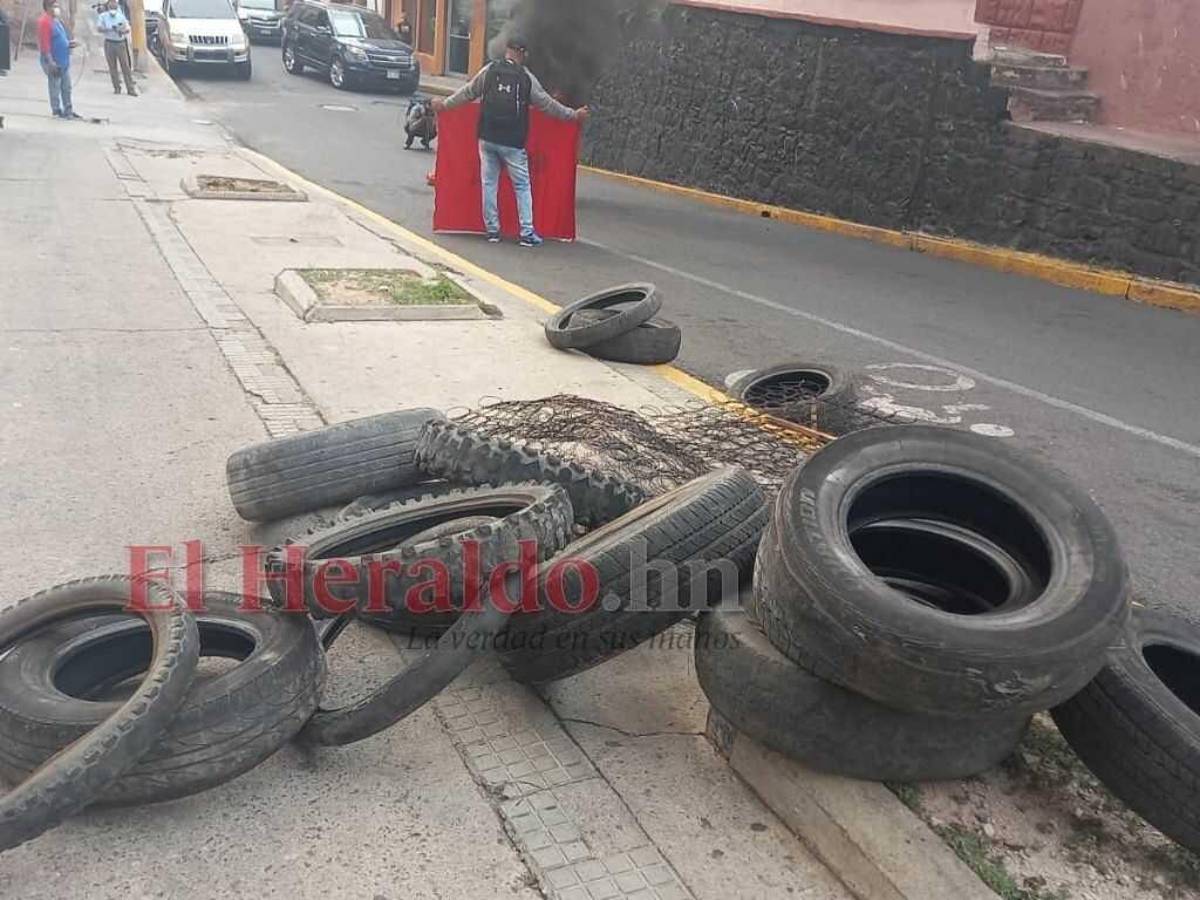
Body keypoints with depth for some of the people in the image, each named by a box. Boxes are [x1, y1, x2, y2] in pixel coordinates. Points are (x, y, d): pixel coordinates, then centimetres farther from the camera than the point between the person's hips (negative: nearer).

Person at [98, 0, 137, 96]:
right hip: (109, 43, 0)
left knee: (125, 66, -5)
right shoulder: (103, 16, 5)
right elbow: (100, 29, -3)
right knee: (112, 67, 0)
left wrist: (122, 31, -16)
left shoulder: (121, 16, 9)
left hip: (121, 43, 0)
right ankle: (117, 88, 7)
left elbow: (127, 29, 6)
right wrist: (110, 29, -19)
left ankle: (131, 89, -7)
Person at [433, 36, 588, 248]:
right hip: (513, 143, -2)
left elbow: (467, 92, 10)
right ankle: (527, 232, 2)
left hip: (487, 139, 2)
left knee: (489, 183, 10)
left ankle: (492, 230, 12)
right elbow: (547, 104, 6)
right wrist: (573, 115, 19)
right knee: (522, 186, 5)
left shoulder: (489, 71, 2)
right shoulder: (527, 78, -1)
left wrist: (444, 104, 26)